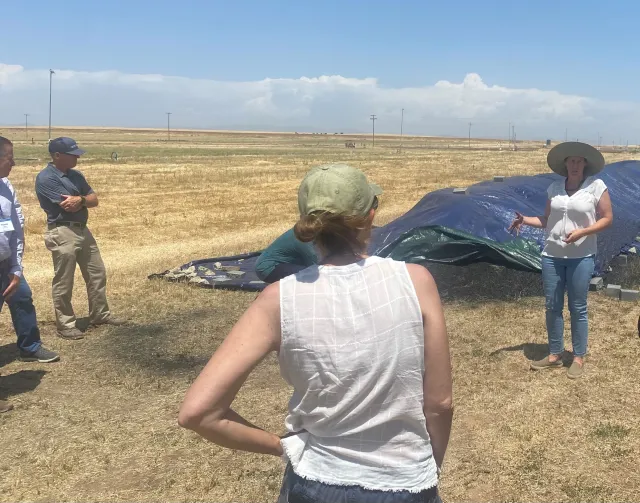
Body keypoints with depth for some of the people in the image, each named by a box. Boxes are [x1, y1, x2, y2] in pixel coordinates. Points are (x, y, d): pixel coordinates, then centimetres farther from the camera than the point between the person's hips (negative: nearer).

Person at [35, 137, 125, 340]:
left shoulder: (75, 175, 12)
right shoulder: (46, 178, -14)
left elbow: (94, 200, 7)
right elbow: (69, 206, -21)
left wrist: (80, 199, -14)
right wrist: (85, 198, -3)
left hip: (82, 230, 9)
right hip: (62, 234, -9)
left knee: (97, 274, 15)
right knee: (63, 282, 0)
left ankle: (99, 314, 29)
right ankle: (65, 325, 11)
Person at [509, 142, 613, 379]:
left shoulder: (596, 186, -6)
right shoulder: (555, 187, 6)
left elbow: (607, 219, -4)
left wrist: (582, 232, -18)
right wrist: (525, 220, -4)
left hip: (581, 257, -4)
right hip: (552, 255, 4)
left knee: (578, 308, 3)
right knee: (552, 306, 9)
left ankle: (579, 358, 16)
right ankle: (555, 355, 23)